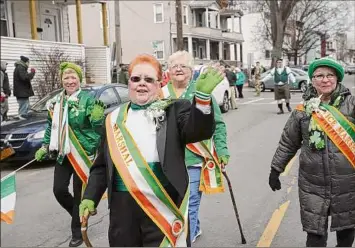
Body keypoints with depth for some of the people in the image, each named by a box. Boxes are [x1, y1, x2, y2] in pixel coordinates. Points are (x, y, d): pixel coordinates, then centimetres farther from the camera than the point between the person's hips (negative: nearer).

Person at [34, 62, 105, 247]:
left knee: (79, 193, 3)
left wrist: (98, 117, -33)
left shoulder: (88, 99, -11)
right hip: (63, 153, 5)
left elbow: (97, 127, -13)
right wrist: (45, 147, 14)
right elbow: (51, 126, 18)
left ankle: (77, 232, 21)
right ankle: (80, 215, 32)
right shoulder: (56, 102, 6)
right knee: (59, 190, 3)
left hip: (82, 153, -5)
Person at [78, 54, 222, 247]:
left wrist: (202, 97, -32)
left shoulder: (174, 110, 1)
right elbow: (102, 165, 15)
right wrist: (90, 197, 7)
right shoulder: (115, 118, 11)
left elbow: (200, 130, -17)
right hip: (122, 206, 4)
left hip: (163, 204, -3)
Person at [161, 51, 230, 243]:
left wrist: (222, 150, -4)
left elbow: (218, 124, 1)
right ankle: (194, 229, 43)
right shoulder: (161, 94, 4)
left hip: (195, 157, -4)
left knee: (189, 204, -2)